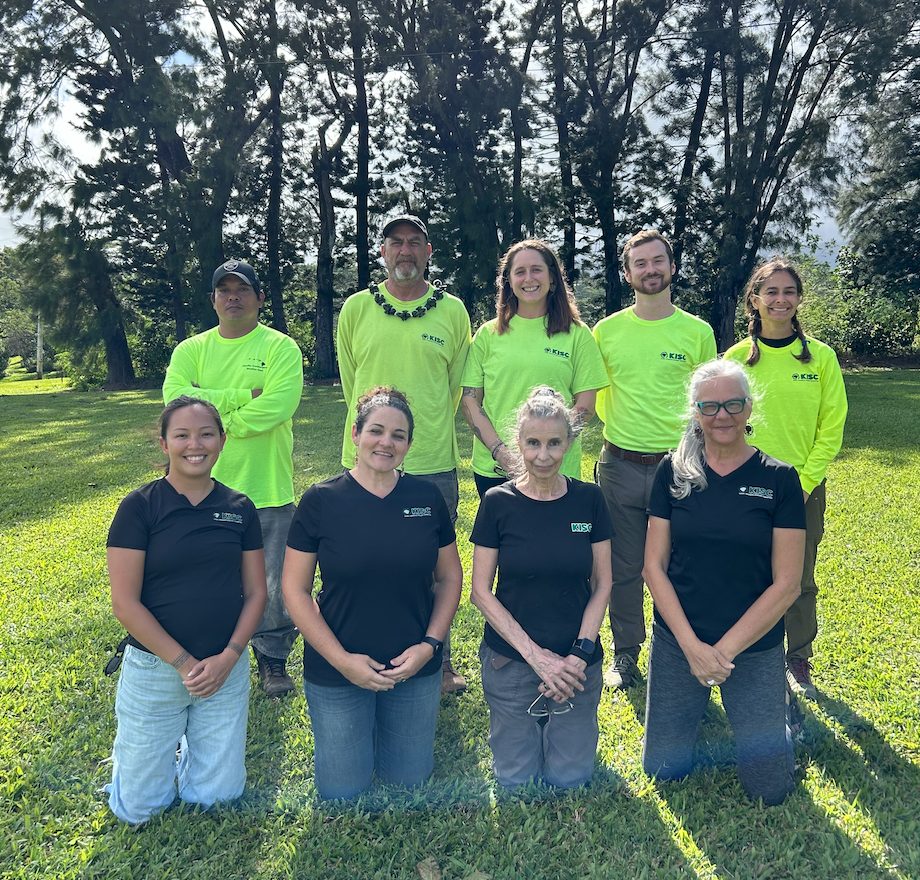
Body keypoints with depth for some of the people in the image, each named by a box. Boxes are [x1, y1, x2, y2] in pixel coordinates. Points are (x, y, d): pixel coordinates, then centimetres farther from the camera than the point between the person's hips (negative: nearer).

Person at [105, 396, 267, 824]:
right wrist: (184, 662, -15)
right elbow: (125, 602, -13)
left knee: (217, 796, 9)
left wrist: (227, 658, -11)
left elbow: (256, 593, 2)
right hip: (154, 669, -2)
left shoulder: (239, 508, -1)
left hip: (227, 669, 2)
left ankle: (189, 747, 39)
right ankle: (130, 750, 38)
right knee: (138, 807, 9)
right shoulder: (139, 507, -11)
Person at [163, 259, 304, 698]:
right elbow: (175, 397, -11)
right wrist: (243, 396, -15)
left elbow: (274, 407, -19)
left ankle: (272, 658, 27)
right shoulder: (191, 350, 7)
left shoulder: (281, 348, -4)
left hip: (268, 490, -3)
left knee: (274, 583, 7)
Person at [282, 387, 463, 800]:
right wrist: (341, 659, -15)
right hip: (336, 671, -2)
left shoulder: (427, 498, -5)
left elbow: (449, 578, 3)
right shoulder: (321, 500, -11)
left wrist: (429, 644, -9)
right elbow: (294, 589, -8)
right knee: (343, 791, 13)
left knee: (409, 782, 17)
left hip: (416, 670, 2)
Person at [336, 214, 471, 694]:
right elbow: (350, 380, 13)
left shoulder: (452, 311, 3)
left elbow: (456, 385, 11)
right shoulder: (356, 308, 3)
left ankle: (437, 663, 28)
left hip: (433, 462, 0)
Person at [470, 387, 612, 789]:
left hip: (577, 665, 1)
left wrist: (579, 654, -10)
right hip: (510, 662, -1)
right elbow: (481, 592, -7)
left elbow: (602, 585, 0)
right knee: (517, 780, 9)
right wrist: (535, 654, -13)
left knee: (570, 779, 9)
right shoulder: (497, 502, -9)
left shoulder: (588, 499, -5)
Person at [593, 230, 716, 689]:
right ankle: (625, 654, 26)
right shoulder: (606, 330, 2)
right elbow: (593, 394, 13)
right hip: (620, 465, 1)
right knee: (624, 568, 9)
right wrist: (618, 425, 7)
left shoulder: (698, 332, 1)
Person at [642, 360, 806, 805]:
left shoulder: (779, 479, -8)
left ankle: (769, 718, 34)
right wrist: (692, 645, -13)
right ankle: (697, 704, 36)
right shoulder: (673, 471, -4)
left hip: (755, 647, -1)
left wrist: (726, 649, -13)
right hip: (677, 642, 1)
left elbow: (786, 584, -8)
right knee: (663, 768, 9)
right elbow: (654, 566, -4)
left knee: (769, 788, 5)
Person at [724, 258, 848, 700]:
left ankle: (798, 661, 30)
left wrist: (804, 484, -8)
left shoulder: (821, 356, 0)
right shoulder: (736, 357, -1)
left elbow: (831, 428, -1)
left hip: (804, 487, 1)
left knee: (801, 581, 11)